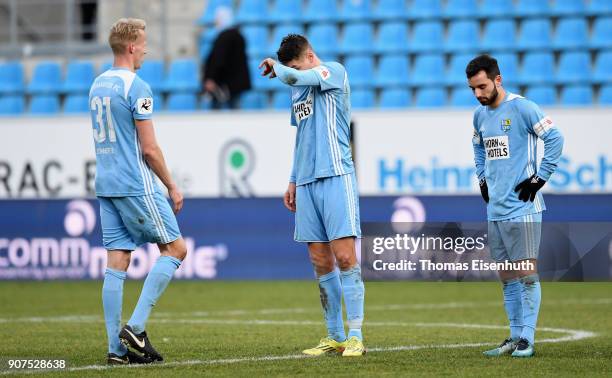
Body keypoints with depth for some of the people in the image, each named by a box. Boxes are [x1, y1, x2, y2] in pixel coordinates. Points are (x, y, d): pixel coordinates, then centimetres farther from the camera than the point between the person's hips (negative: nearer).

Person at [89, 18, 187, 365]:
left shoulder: (98, 85, 13)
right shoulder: (136, 87, -13)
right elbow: (149, 148, -14)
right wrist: (172, 187, -4)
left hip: (106, 186, 8)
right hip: (137, 186, -8)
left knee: (117, 263, 5)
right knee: (175, 249, 2)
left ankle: (117, 347, 1)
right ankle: (136, 328, -7)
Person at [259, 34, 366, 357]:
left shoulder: (335, 72, -3)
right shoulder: (298, 89, 20)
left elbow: (293, 77, -19)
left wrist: (275, 66, 1)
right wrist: (293, 181, 23)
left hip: (336, 177, -7)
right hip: (307, 182, 7)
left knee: (344, 257, -12)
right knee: (321, 264, 4)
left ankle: (355, 336, -11)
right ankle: (335, 337, 8)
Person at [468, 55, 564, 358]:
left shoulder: (521, 108, -10)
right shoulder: (480, 115, 12)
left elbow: (554, 137, -14)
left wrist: (540, 178, -13)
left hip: (522, 207, -7)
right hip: (495, 207, 7)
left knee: (526, 274, -7)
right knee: (507, 276, 9)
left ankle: (527, 338, -5)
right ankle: (515, 336, 14)